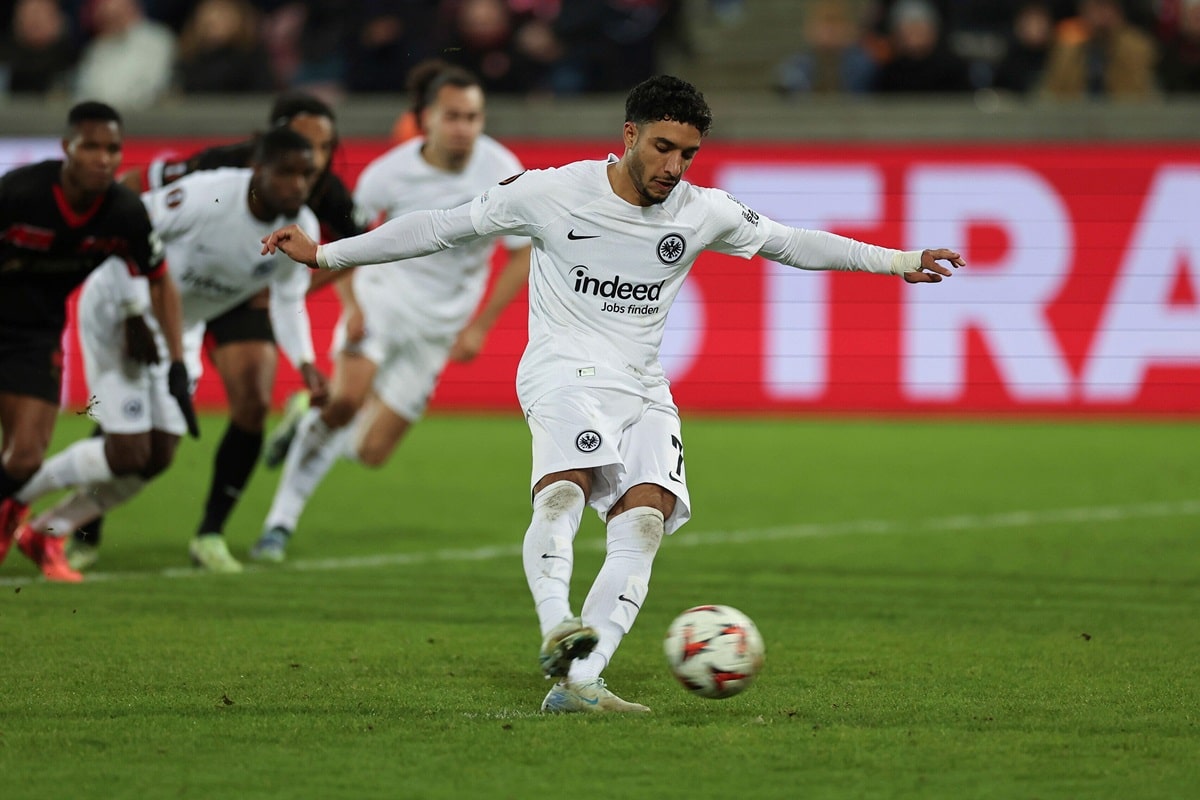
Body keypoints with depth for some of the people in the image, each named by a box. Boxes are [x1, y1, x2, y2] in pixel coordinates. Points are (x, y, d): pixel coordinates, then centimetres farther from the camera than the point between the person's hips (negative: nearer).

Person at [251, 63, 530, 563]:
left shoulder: (501, 174, -14)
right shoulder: (390, 173, -15)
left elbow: (521, 255, -4)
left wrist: (479, 326, -9)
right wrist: (351, 304, -14)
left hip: (436, 326, 2)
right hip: (383, 295, -2)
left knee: (371, 452, -3)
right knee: (346, 398, -28)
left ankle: (310, 426, 32)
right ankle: (280, 521, -12)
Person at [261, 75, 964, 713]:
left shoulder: (703, 213, 6)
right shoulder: (553, 193, -4)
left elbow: (789, 242, 20)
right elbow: (445, 228, 2)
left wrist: (897, 261, 21)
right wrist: (326, 254, 3)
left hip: (643, 390, 4)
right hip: (564, 371, -4)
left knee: (645, 519, -20)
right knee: (565, 487, -34)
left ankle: (578, 683, -28)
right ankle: (558, 629, -52)